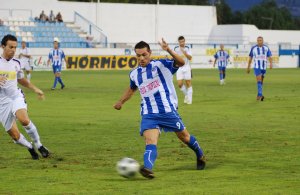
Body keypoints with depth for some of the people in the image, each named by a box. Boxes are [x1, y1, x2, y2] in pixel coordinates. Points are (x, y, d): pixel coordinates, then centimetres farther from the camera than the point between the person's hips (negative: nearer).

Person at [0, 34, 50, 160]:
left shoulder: (16, 64, 10)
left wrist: (35, 89, 23)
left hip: (16, 97, 1)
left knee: (24, 119, -31)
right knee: (15, 135, -6)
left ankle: (38, 145, -16)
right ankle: (30, 147, 24)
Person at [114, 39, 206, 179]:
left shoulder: (161, 65, -4)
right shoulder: (134, 74, 12)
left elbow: (181, 62, -21)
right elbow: (132, 89, 35)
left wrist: (168, 51, -36)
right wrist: (121, 102, 33)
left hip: (168, 111, -2)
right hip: (149, 114, 2)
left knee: (184, 136, 14)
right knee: (150, 140, -21)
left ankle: (200, 156, 42)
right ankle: (148, 168, -44)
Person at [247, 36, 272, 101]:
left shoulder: (266, 48, 2)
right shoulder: (253, 48, 0)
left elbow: (270, 57, -3)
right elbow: (250, 58, 7)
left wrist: (271, 63, -22)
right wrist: (248, 67, 9)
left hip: (264, 67, 3)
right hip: (257, 67, -3)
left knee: (261, 81, 12)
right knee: (259, 80, -18)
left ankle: (259, 95, 25)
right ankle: (260, 94, -27)